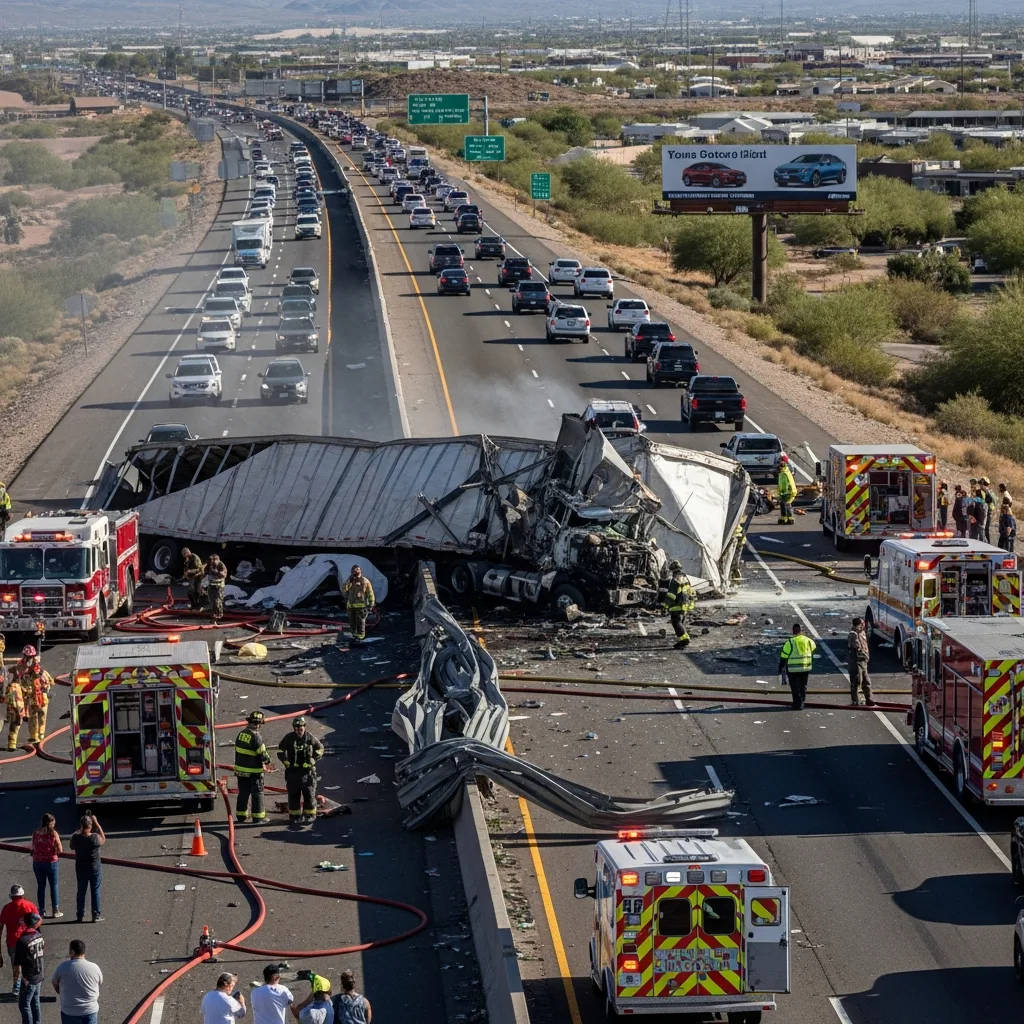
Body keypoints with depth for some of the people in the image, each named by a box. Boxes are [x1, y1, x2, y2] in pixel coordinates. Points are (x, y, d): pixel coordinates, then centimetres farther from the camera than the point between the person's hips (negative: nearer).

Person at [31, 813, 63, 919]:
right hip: (51, 862, -3)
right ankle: (55, 911, 7)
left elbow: (33, 848, 3)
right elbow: (60, 850, -10)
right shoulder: (53, 833, -11)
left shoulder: (36, 833, -3)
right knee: (54, 886, 8)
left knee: (41, 886, 12)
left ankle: (42, 910, 12)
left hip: (37, 862, 3)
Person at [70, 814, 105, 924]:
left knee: (81, 891, 13)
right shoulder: (95, 837, -19)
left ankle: (80, 916, 16)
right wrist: (97, 823, 1)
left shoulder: (76, 838, -14)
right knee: (95, 891, 8)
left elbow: (72, 847, 7)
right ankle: (96, 915, 11)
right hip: (94, 868, -2)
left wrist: (80, 830, 8)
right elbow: (103, 839, 4)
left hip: (80, 868, 2)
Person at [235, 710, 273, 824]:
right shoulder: (256, 737, -21)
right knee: (257, 794, 4)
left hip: (240, 770, 7)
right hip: (253, 771, -7)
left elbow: (239, 751, 9)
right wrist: (267, 761, 3)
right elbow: (263, 754, -20)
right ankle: (258, 816, 8)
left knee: (243, 793, 15)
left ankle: (241, 815, 20)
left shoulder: (241, 734, 2)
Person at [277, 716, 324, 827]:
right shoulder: (289, 738, -3)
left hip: (307, 770, 0)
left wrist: (313, 760, 2)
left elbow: (320, 749, 12)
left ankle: (310, 815, 12)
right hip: (293, 771, 0)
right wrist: (285, 761, 1)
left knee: (309, 794, 2)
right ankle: (295, 816, 14)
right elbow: (280, 750, 12)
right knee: (293, 795, 5)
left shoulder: (310, 738, -3)